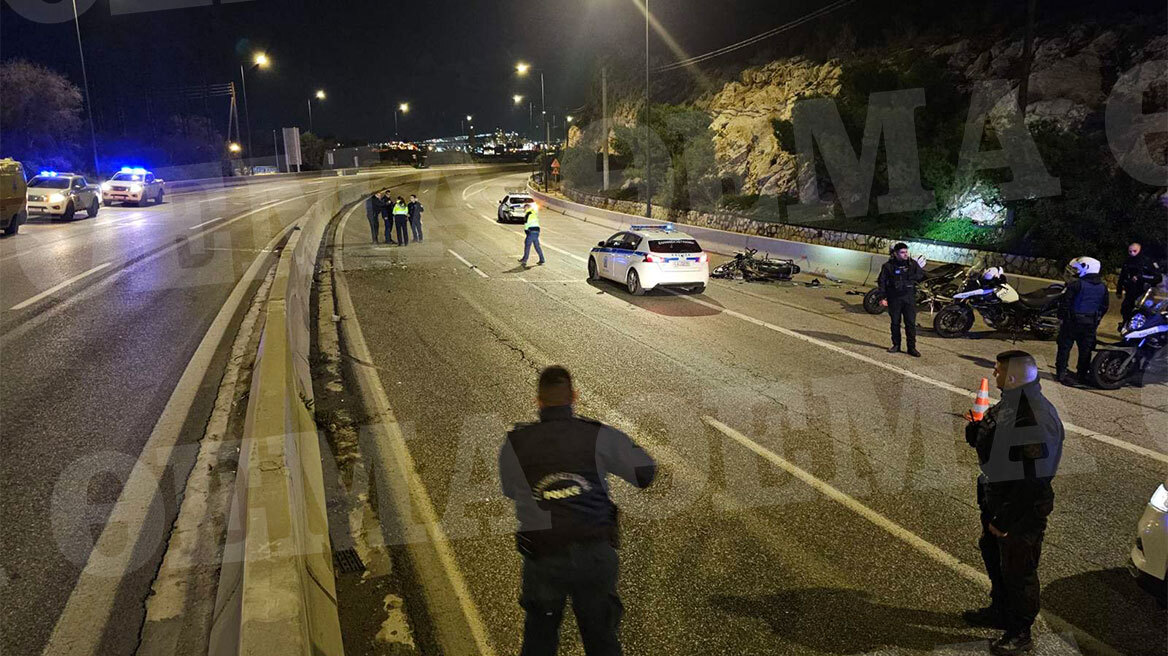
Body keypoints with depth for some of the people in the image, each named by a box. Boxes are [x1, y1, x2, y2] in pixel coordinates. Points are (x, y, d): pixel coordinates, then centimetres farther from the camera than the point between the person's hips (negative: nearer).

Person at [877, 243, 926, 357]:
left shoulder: (913, 264, 4)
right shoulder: (888, 266, -2)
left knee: (911, 323, -2)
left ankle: (912, 347, 3)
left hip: (909, 297, 1)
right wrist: (883, 297, -4)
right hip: (894, 298, -1)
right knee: (895, 322, 8)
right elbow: (882, 282, 0)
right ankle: (896, 345, 20)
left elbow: (921, 277, 13)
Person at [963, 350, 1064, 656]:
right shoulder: (1009, 403, -1)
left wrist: (1005, 519, -23)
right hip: (996, 497, 9)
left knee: (1018, 571, 10)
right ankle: (1000, 611, 48)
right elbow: (987, 445, 12)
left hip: (1022, 508, -9)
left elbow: (1031, 479, -28)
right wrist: (976, 429, -10)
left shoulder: (1035, 419, -30)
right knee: (992, 555, 26)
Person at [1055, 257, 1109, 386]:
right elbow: (1104, 306, 13)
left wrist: (1061, 317, -3)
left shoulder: (1075, 284, -13)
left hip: (1073, 321, -5)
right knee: (1085, 349, 11)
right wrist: (1097, 320, 21)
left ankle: (1061, 372, 2)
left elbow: (1064, 302, -13)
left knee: (1065, 346, 3)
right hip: (1091, 324, 5)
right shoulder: (1103, 287, 7)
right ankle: (1083, 374, 16)